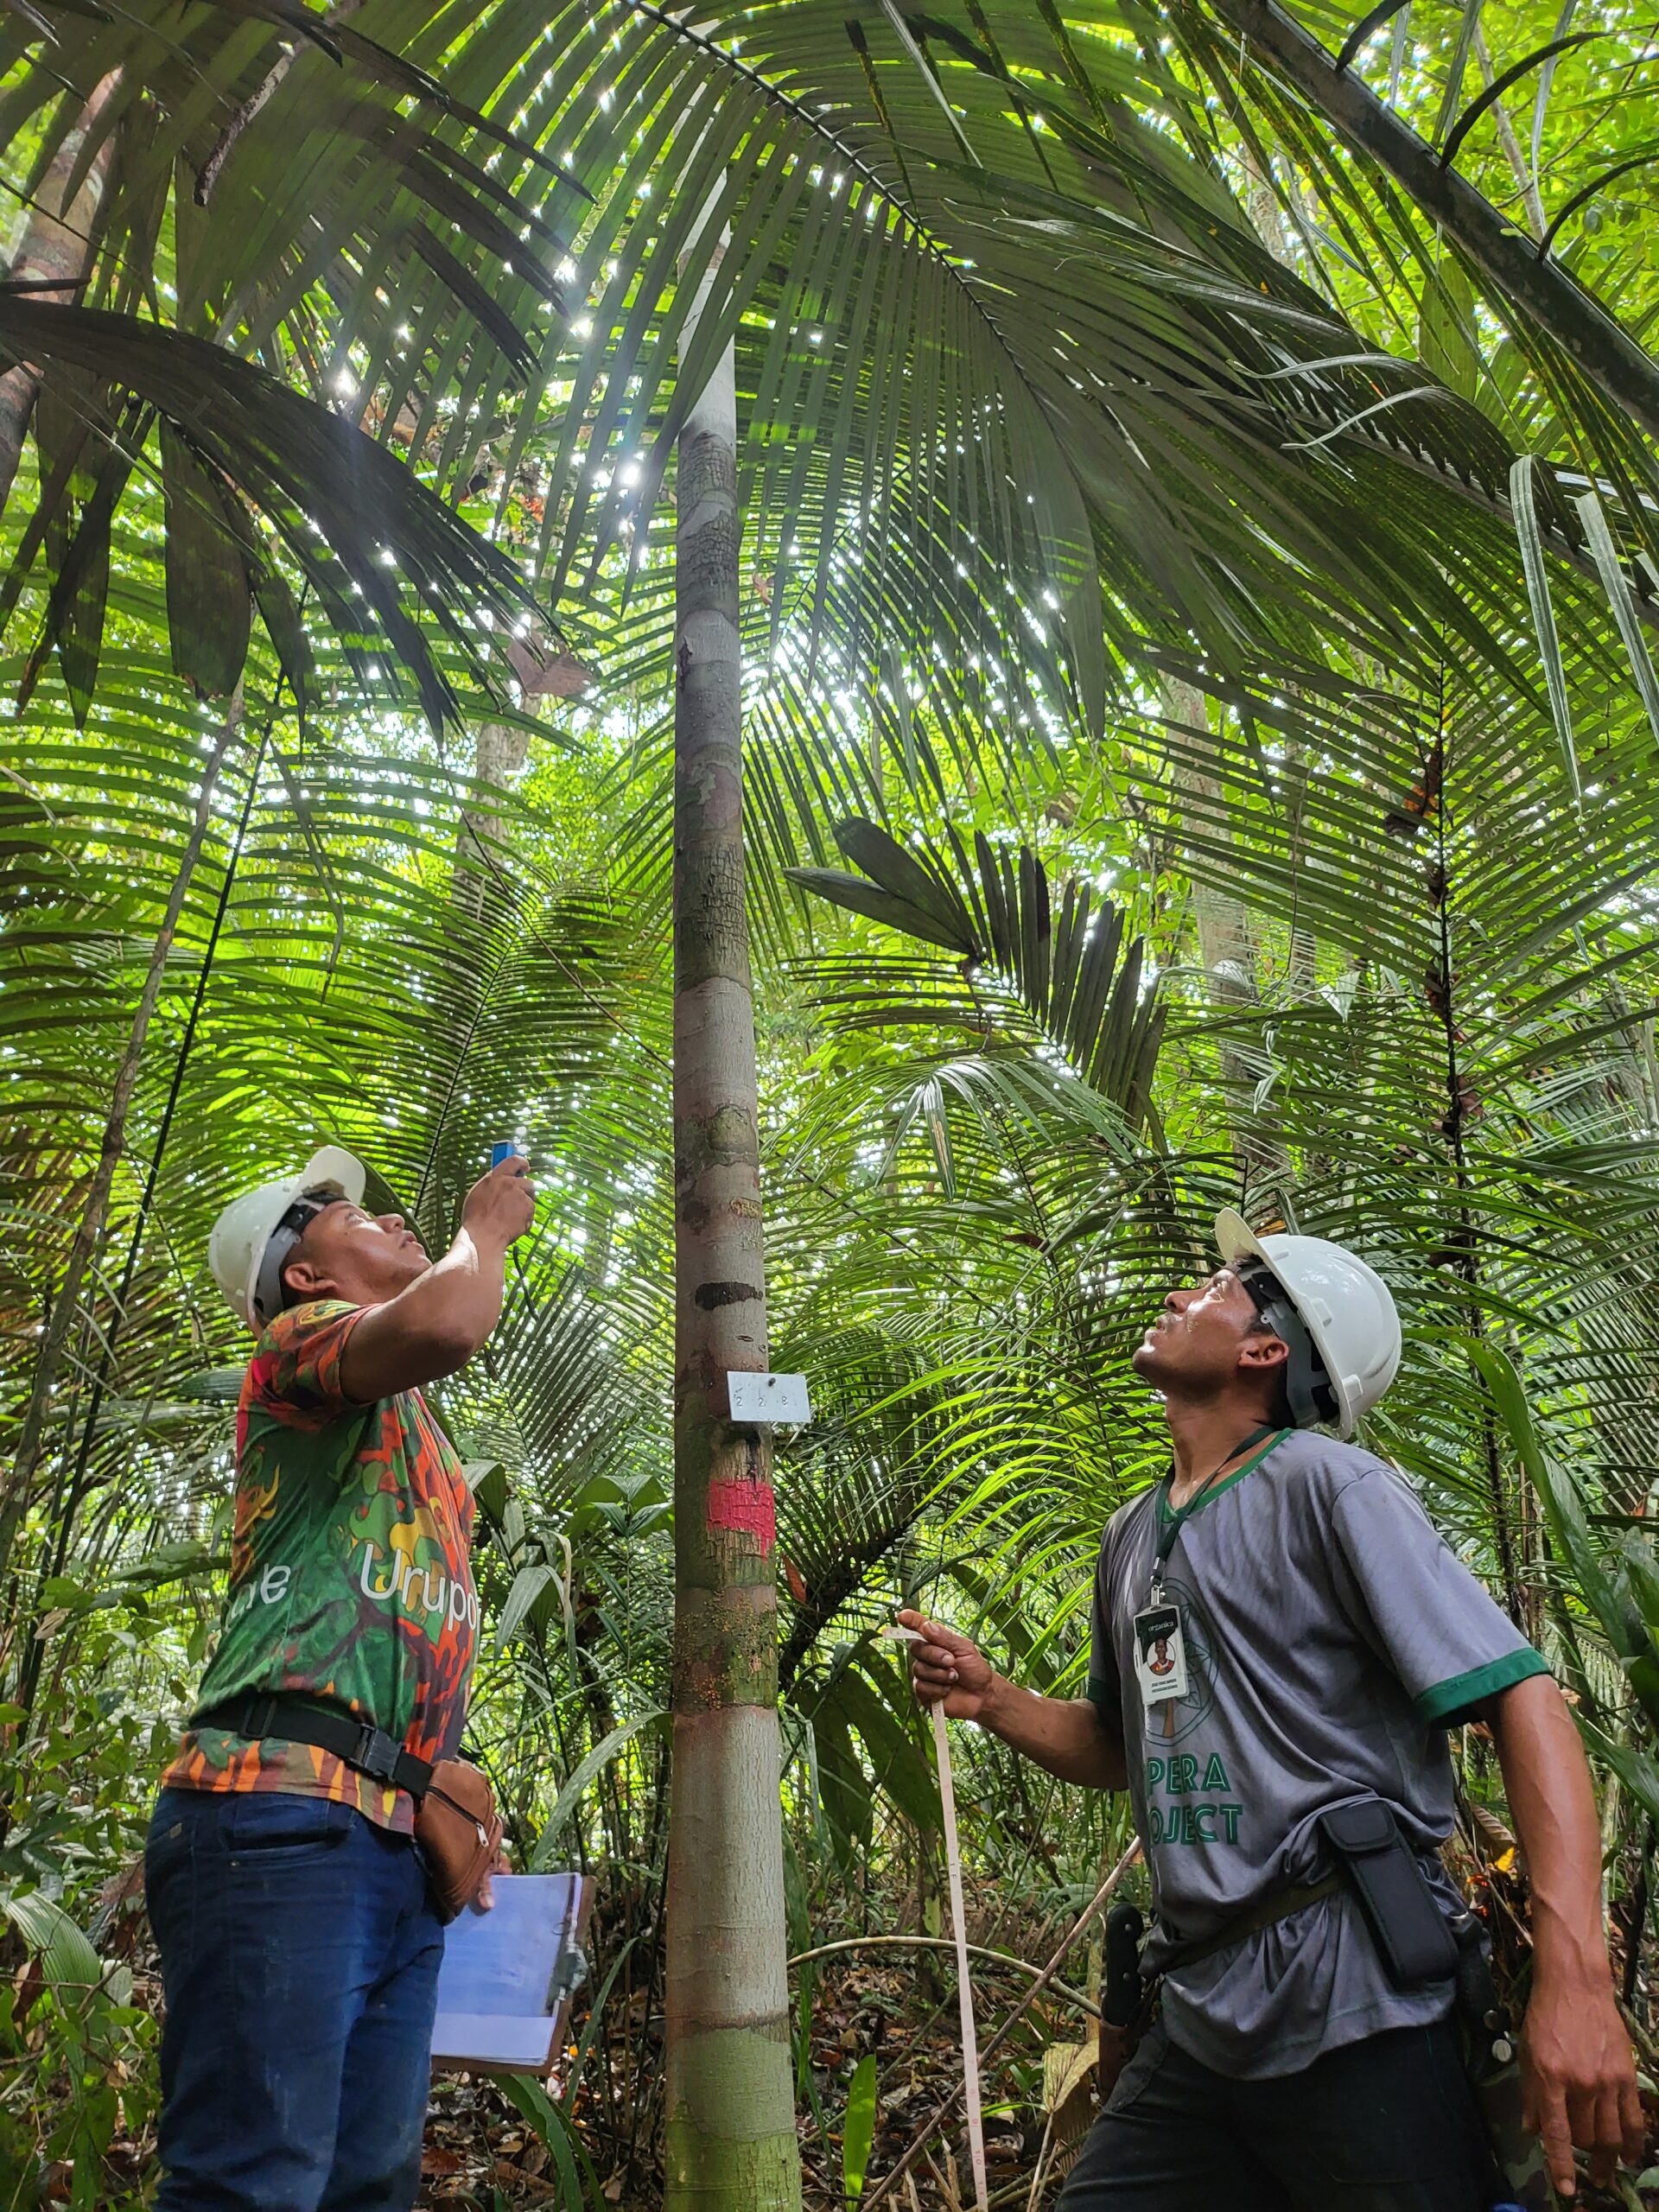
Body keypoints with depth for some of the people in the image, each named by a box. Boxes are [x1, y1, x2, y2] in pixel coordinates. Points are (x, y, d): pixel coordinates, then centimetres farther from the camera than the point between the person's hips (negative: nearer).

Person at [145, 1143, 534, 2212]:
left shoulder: (420, 1442, 29)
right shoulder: (302, 1339, 1)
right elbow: (445, 1325, -23)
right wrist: (487, 1227, -2)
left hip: (399, 1843, 9)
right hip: (284, 1810, -9)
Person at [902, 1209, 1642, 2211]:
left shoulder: (1324, 1485, -9)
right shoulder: (1132, 1533, 13)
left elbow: (1522, 1698, -16)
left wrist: (1575, 1976, -27)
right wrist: (992, 1699, 3)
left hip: (1353, 1998, -6)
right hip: (1204, 2013, 7)